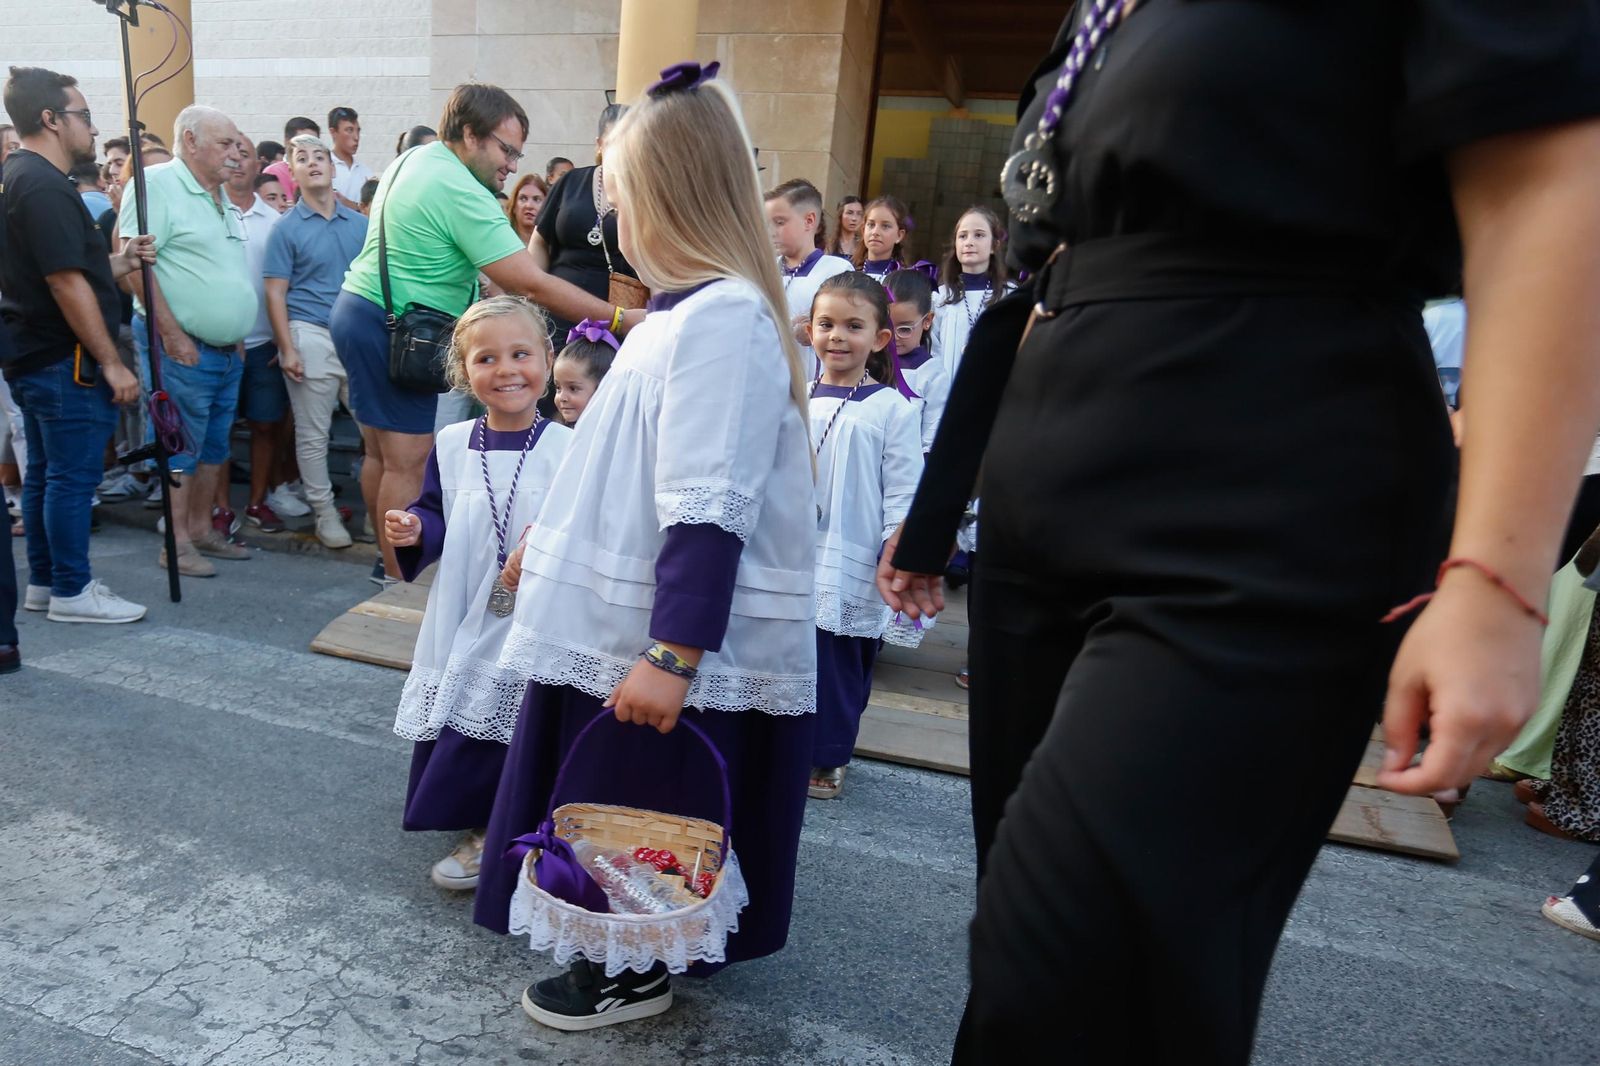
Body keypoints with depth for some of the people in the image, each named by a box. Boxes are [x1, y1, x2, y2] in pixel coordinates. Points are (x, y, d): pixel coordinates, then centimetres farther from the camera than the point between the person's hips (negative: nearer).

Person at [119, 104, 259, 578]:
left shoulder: (220, 198, 17)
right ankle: (177, 543, 5)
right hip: (183, 349, -8)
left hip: (227, 350, 8)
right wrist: (173, 335, -19)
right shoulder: (156, 184, -10)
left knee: (214, 445, 13)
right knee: (181, 448, -3)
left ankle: (201, 528, 24)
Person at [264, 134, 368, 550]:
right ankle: (324, 510, 16)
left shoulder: (360, 224, 10)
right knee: (313, 432, 4)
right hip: (311, 334, -3)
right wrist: (287, 349, -10)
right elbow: (275, 293, -2)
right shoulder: (287, 228, 1)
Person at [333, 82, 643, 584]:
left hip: (357, 307, 10)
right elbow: (531, 284, -24)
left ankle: (389, 561, 27)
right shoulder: (462, 193, -19)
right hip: (392, 329, -10)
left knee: (381, 451, 15)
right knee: (407, 462, -5)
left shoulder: (412, 158, 12)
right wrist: (620, 318, -21)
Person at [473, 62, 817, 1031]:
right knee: (610, 796, 22)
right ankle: (623, 944, 41)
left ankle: (638, 971, 29)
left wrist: (674, 654, -26)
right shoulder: (688, 311, 11)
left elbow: (708, 513, -26)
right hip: (628, 621, 10)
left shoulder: (721, 318, -21)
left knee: (643, 801, 8)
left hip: (668, 637, -10)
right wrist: (553, 542, 29)